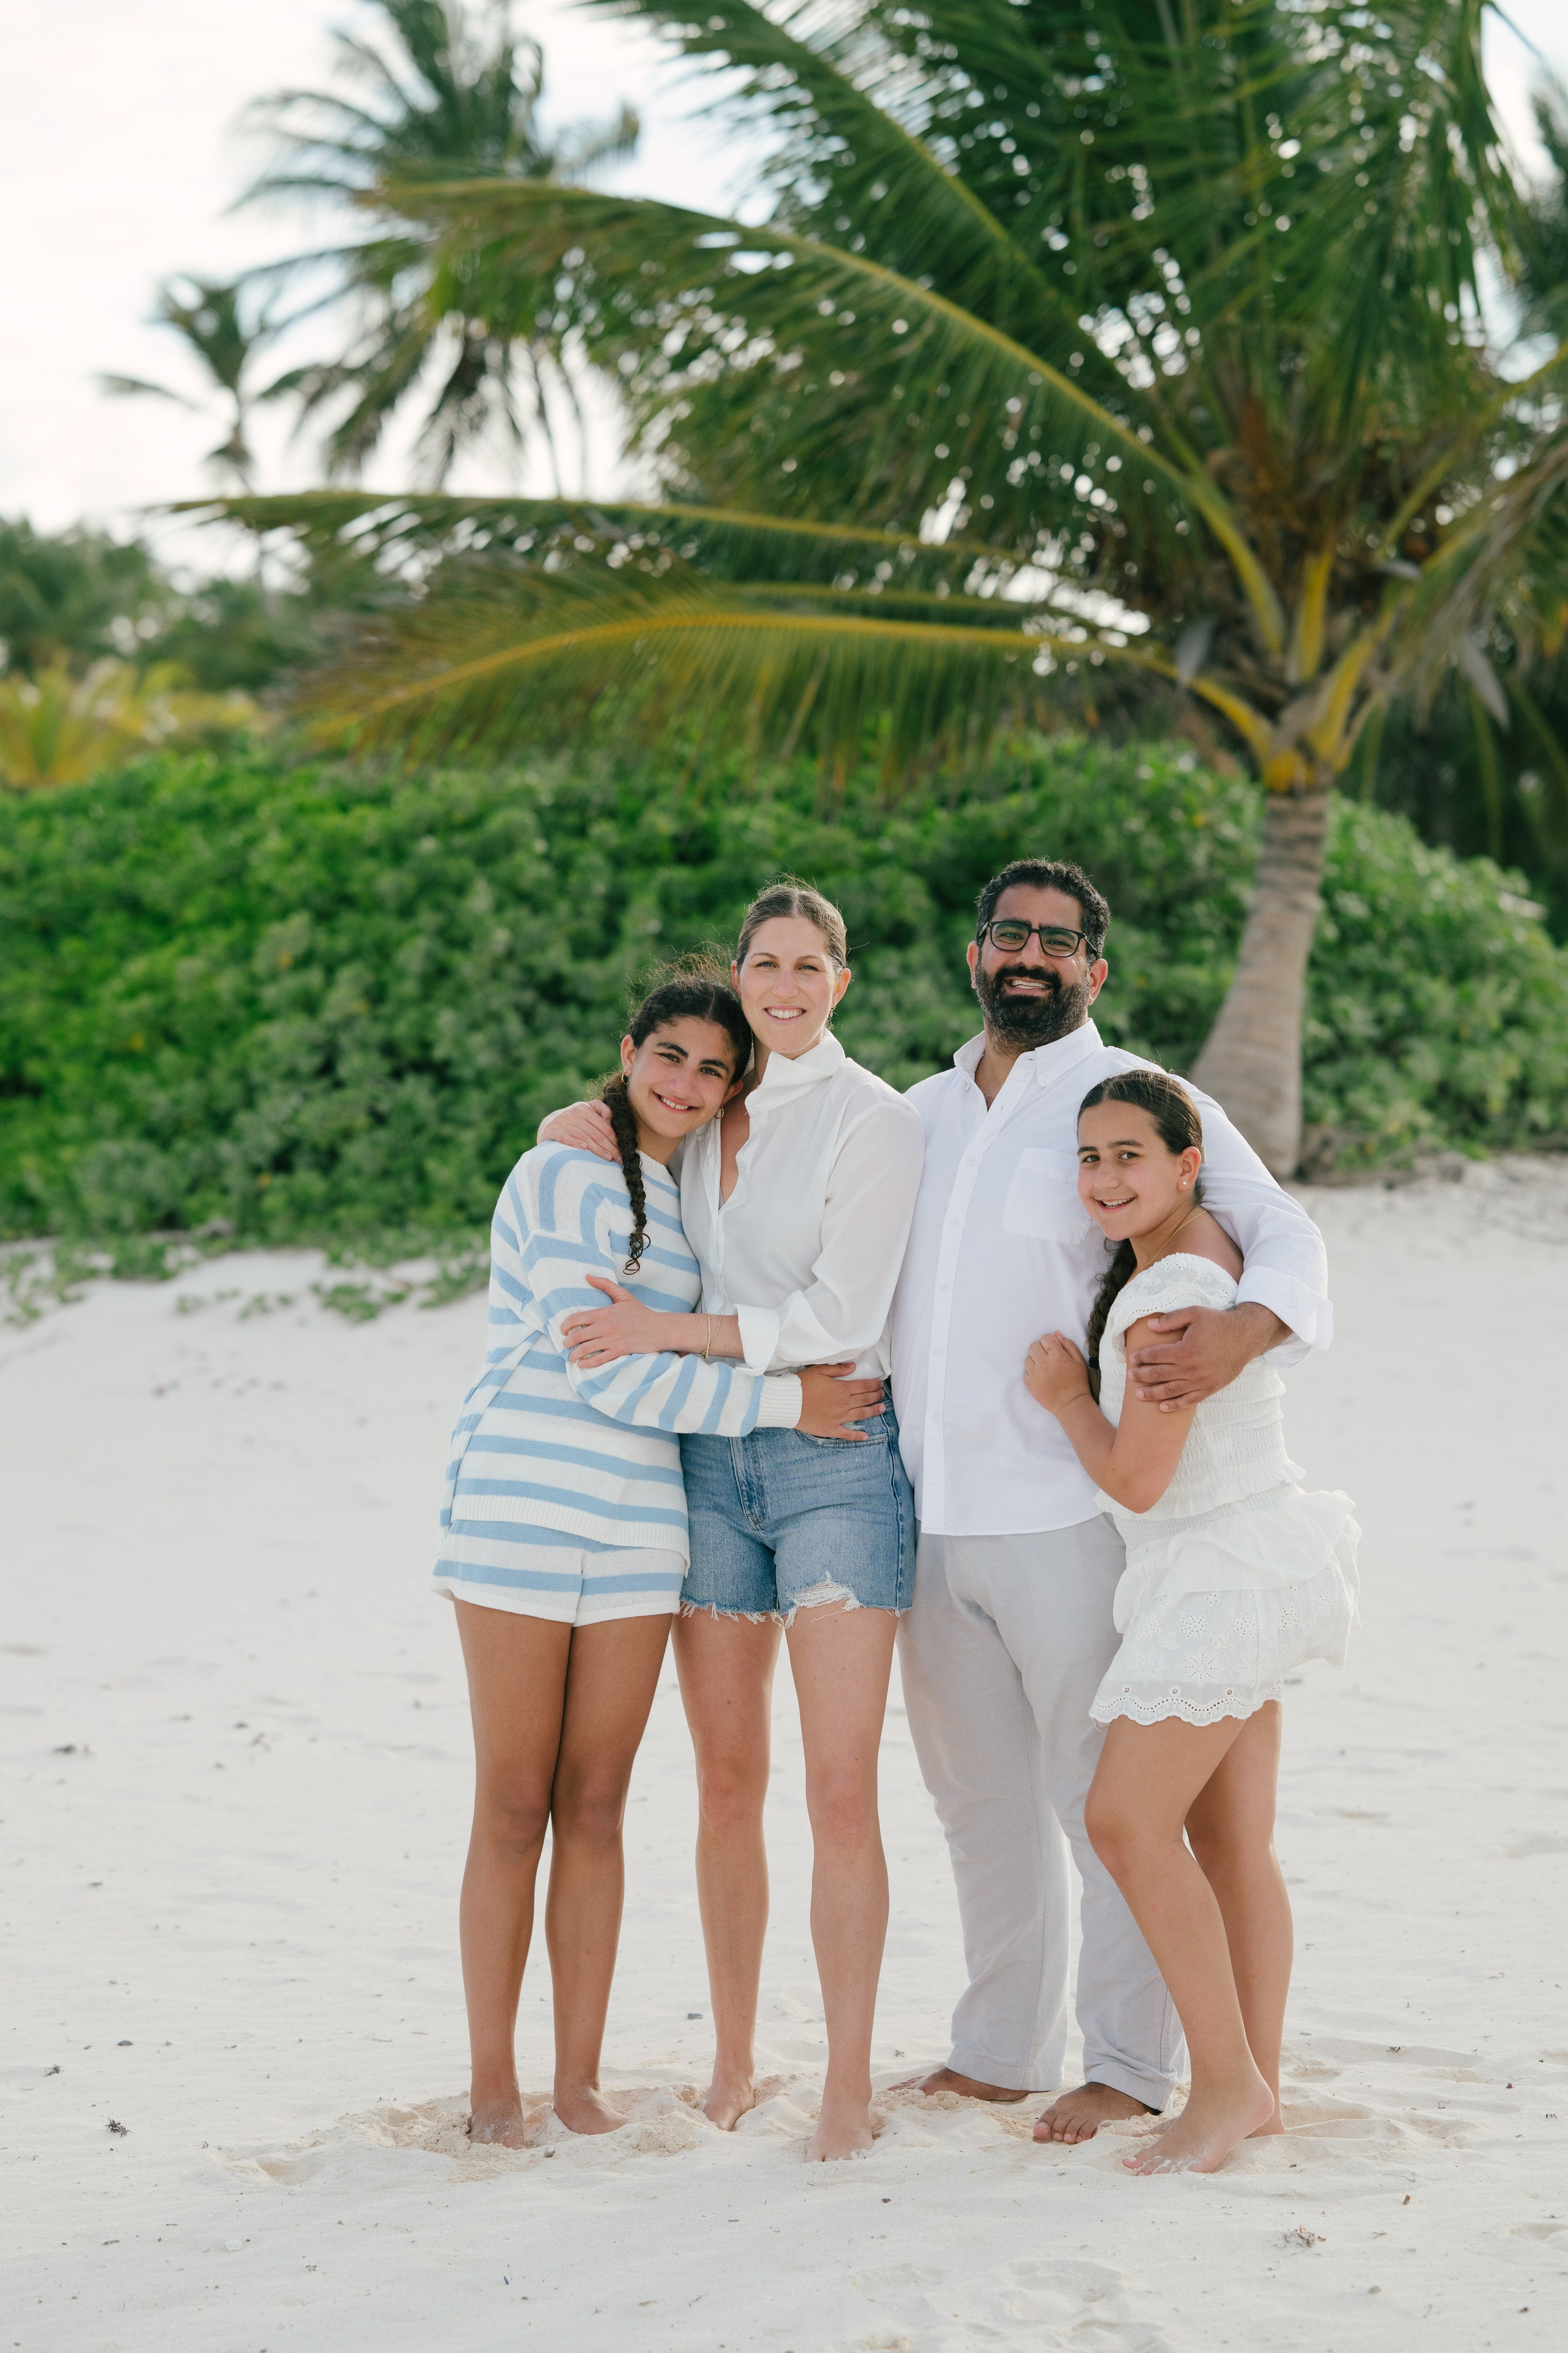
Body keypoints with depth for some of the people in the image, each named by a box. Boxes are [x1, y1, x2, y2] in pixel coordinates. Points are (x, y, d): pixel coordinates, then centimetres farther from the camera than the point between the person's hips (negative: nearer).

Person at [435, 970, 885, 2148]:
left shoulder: (688, 1201, 16)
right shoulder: (566, 1176, -8)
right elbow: (607, 1370, -14)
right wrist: (785, 1401, -11)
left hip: (639, 1526, 6)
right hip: (521, 1509, -6)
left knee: (596, 1807, 7)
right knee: (514, 1810, 0)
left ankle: (580, 2078, 14)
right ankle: (493, 2085, 8)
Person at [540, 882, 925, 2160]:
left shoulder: (878, 1122, -5)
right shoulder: (710, 1110, 11)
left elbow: (838, 1315, -12)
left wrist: (664, 1329, -15)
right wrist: (601, 1117, 6)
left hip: (837, 1462, -5)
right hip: (712, 1461, 5)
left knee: (842, 1791, -7)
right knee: (727, 1785, 8)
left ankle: (848, 2084, 0)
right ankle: (733, 2063, 19)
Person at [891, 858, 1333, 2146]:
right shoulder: (921, 1111, 16)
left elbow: (1284, 1230, -9)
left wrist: (1246, 1326, -29)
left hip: (1067, 1513, -6)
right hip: (928, 1514, 6)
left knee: (1102, 1798, 0)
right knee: (980, 1796, 14)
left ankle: (1131, 2064, 12)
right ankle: (1003, 2049, 26)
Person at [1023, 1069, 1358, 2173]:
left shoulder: (1170, 1294, -20)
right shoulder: (1201, 1247, 9)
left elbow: (1136, 1477, -20)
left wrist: (1065, 1395, -3)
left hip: (1222, 1575, -10)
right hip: (1232, 1574, 10)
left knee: (1127, 1822, -10)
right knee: (1230, 1841, 10)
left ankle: (1227, 2084, -5)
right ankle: (1258, 2090, 14)